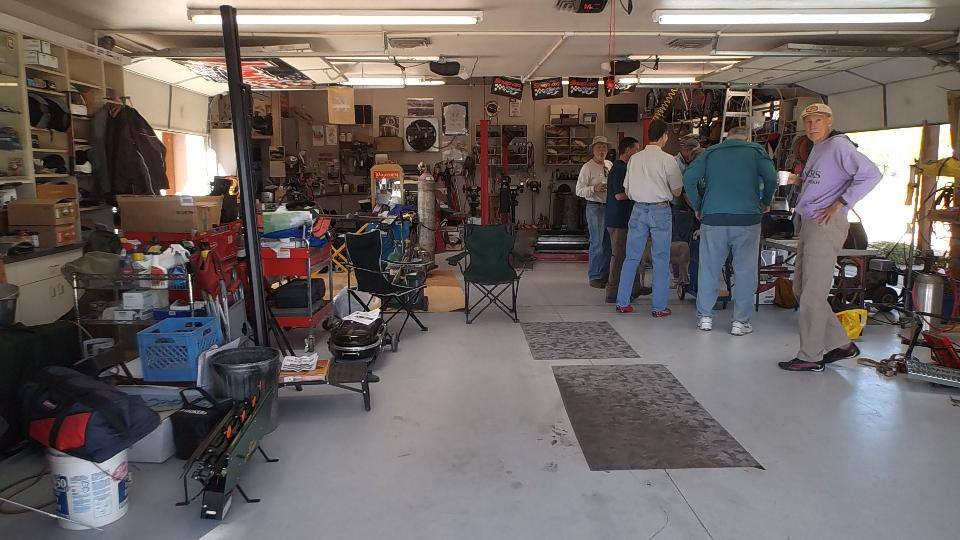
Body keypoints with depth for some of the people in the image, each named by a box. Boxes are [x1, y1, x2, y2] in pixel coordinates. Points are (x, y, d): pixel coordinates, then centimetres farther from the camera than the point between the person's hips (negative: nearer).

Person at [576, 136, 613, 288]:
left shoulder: (610, 165, 12)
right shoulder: (587, 168, -6)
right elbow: (579, 191, -10)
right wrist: (594, 189, -23)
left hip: (610, 206, 6)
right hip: (595, 207, -6)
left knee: (608, 243, 11)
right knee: (597, 243, -4)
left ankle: (605, 275, 22)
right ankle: (594, 277, 6)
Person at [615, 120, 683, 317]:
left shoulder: (635, 158, 3)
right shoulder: (667, 160, -9)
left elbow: (627, 190, 10)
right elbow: (677, 191, -3)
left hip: (638, 209, 4)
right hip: (660, 210, -4)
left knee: (632, 257, 10)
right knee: (661, 260, 4)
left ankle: (622, 302, 14)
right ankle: (659, 307, 8)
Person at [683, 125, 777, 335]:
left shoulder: (711, 152, 12)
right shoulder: (756, 150, 9)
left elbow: (688, 178, 0)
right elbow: (771, 177, -5)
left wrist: (697, 207, 10)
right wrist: (765, 202, 11)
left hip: (713, 218, 2)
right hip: (747, 218, -1)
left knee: (709, 269, 10)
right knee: (745, 271, 6)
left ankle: (705, 317, 14)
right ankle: (740, 322, 9)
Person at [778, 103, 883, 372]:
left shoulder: (838, 145, -10)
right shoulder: (818, 149, 18)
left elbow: (871, 174, -21)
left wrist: (839, 204, -19)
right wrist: (801, 181, 11)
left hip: (826, 226, -10)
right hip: (808, 225, 10)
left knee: (812, 295, -5)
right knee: (801, 289, 13)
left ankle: (810, 357, 5)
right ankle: (841, 344, 22)